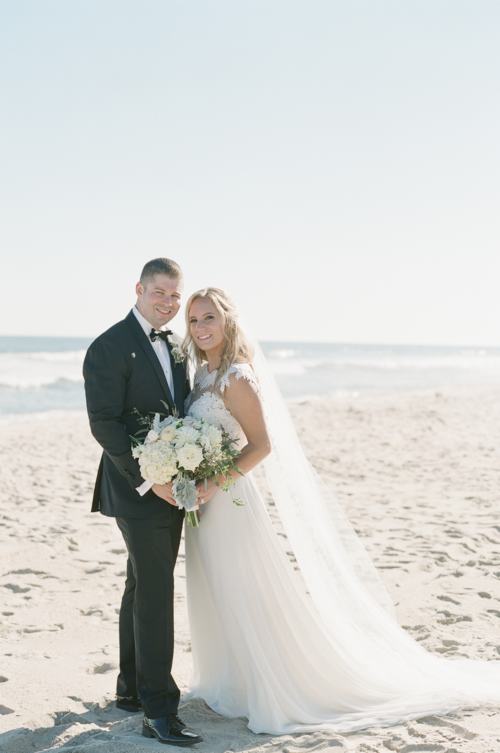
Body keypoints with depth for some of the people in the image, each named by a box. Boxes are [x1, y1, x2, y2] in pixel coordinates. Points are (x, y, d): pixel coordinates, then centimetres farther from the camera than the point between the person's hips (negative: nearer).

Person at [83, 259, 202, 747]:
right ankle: (158, 710, -3)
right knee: (155, 593, -9)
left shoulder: (175, 344, 13)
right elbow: (104, 423, -17)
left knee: (143, 588, 16)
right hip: (137, 491, -8)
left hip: (170, 489, 8)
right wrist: (149, 480, -21)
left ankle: (131, 689, 28)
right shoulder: (109, 348, -11)